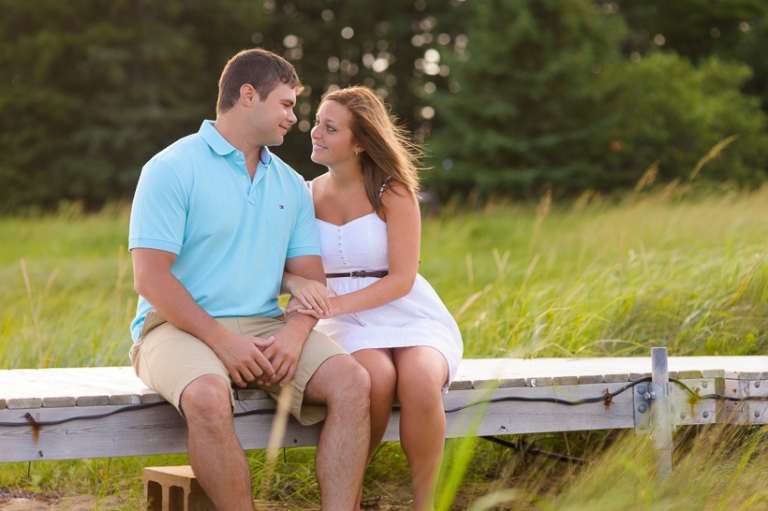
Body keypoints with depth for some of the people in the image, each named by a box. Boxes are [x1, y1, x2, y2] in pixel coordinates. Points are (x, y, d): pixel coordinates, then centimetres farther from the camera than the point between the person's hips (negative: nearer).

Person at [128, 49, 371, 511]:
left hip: (266, 327, 5)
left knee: (352, 381, -20)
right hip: (181, 328, -5)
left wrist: (294, 333, -11)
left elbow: (311, 276, 11)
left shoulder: (290, 185, 16)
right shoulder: (172, 170, -4)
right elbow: (151, 278, -11)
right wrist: (222, 340, -19)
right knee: (208, 397, -38)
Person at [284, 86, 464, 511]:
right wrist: (299, 284, -24)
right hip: (348, 325, 1)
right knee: (376, 378, -34)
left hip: (408, 315, -1)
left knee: (419, 382, -35)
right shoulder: (307, 195, 6)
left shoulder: (392, 193, -4)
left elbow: (402, 279, -10)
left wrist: (335, 305, -23)